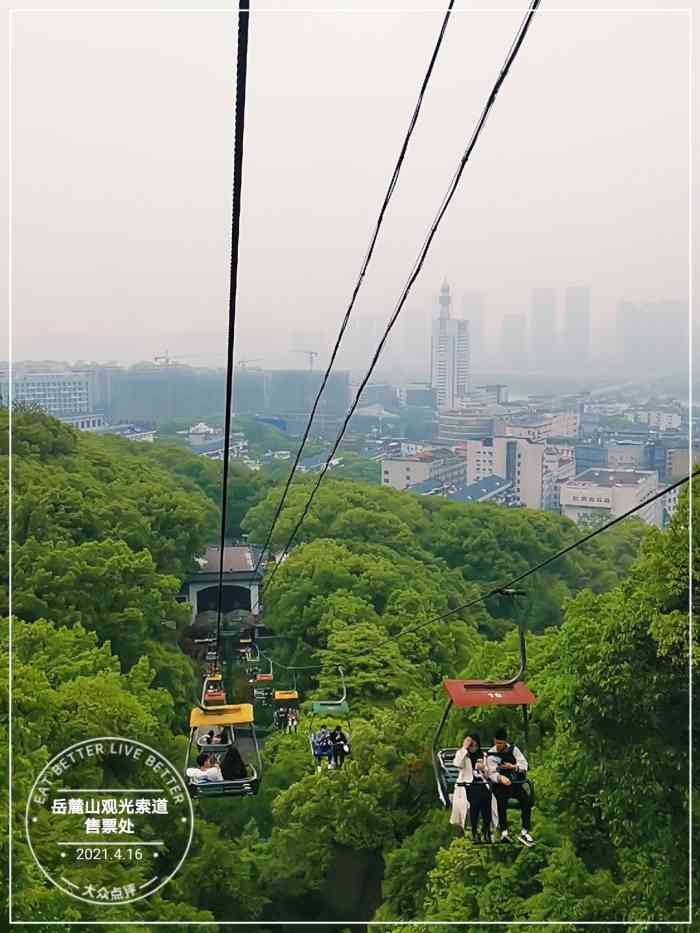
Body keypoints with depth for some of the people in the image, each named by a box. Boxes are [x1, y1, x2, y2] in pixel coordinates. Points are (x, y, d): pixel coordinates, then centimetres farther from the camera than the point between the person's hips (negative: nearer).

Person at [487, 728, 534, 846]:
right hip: (500, 784, -2)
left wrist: (513, 767, -16)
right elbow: (491, 773, -9)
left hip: (515, 782, 2)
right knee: (502, 799, -31)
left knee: (526, 800, -22)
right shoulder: (491, 754, 1)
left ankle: (524, 832, -16)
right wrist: (500, 778, -30)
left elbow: (524, 764, 4)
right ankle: (504, 832, -32)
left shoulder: (513, 749, 8)